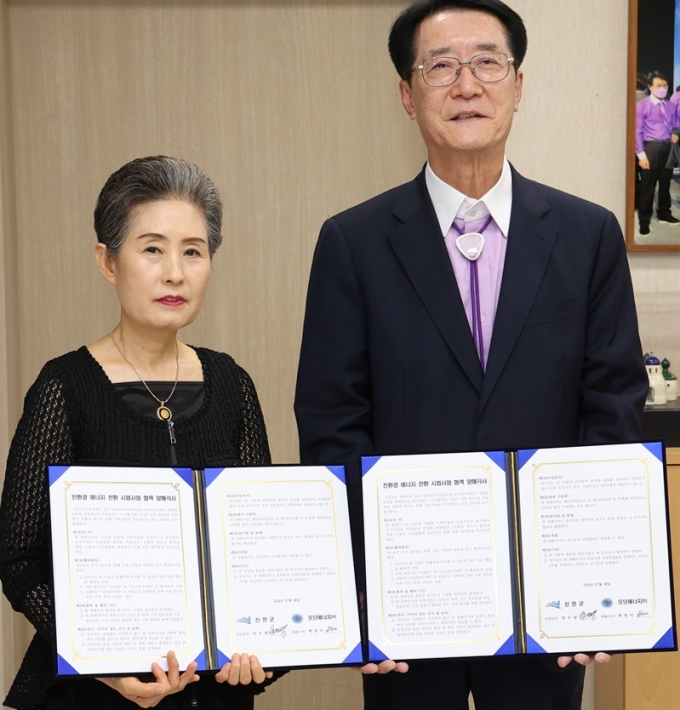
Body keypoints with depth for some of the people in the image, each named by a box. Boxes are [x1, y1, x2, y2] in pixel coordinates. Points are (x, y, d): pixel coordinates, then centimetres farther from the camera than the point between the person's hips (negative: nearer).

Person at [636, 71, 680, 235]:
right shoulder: (642, 106, -6)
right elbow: (638, 131, -9)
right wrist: (641, 154, -14)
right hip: (651, 147, -5)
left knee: (665, 182, 17)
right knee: (647, 185, -1)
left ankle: (664, 213, 32)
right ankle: (644, 221, 5)